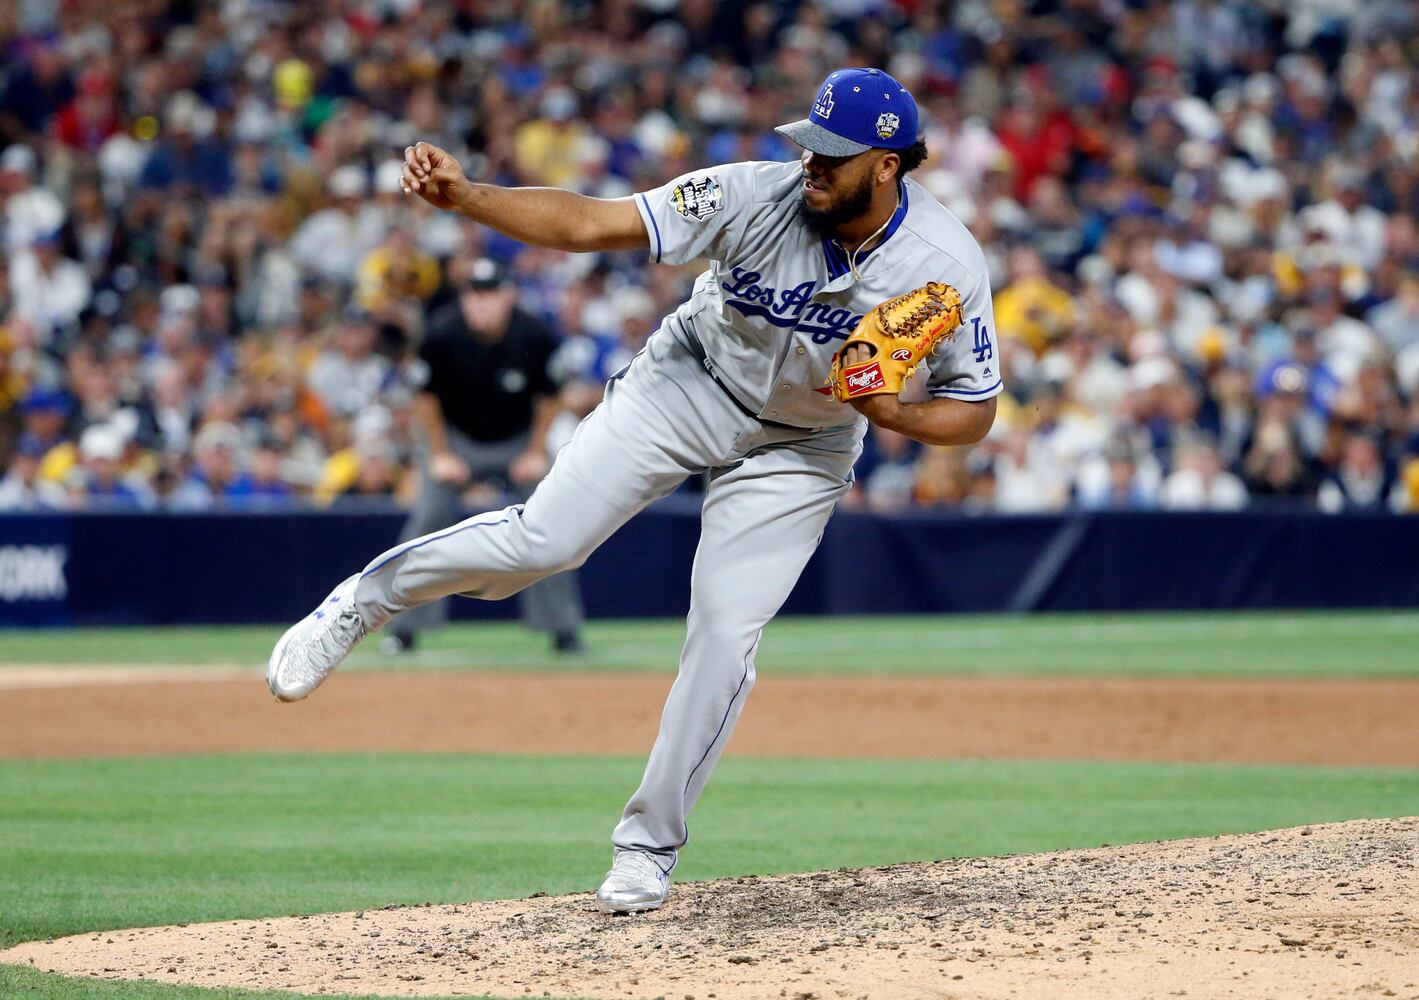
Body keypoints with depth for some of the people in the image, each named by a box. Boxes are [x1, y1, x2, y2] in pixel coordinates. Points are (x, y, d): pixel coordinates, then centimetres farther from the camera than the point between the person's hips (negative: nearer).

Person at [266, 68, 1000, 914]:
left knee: (725, 637, -9)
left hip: (802, 446, 0)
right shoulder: (756, 198, -26)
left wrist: (890, 413, -31)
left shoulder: (948, 265, -23)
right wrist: (463, 196, -43)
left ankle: (651, 845, 8)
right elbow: (589, 223, -29)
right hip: (690, 384, 0)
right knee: (541, 541, -14)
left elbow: (975, 411, -11)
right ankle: (366, 601, 11)